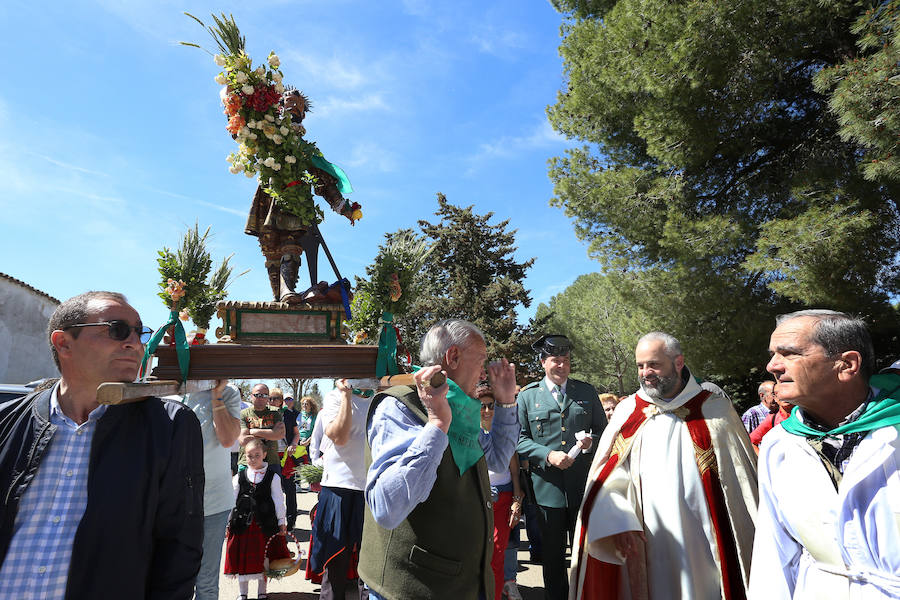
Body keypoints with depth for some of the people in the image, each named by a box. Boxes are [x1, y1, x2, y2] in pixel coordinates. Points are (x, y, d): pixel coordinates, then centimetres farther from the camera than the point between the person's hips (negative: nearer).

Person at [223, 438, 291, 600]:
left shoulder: (272, 476, -3)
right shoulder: (239, 477, 1)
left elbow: (279, 500, 0)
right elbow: (232, 500, 6)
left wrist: (282, 522, 1)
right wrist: (229, 522, 5)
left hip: (266, 524, -1)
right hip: (243, 523, 1)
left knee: (264, 559, 9)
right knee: (242, 558, 10)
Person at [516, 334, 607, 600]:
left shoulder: (587, 392, 6)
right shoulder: (527, 395, 0)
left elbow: (603, 430, 10)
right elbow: (520, 439, -2)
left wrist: (592, 441, -12)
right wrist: (548, 455, -16)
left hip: (584, 487, 1)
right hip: (547, 487, -1)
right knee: (552, 554, 14)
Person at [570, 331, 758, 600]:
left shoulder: (715, 409, -1)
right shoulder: (626, 411, 2)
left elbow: (743, 477, 2)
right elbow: (607, 475, -2)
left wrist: (747, 538, 0)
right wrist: (619, 523, -15)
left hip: (704, 546, -1)